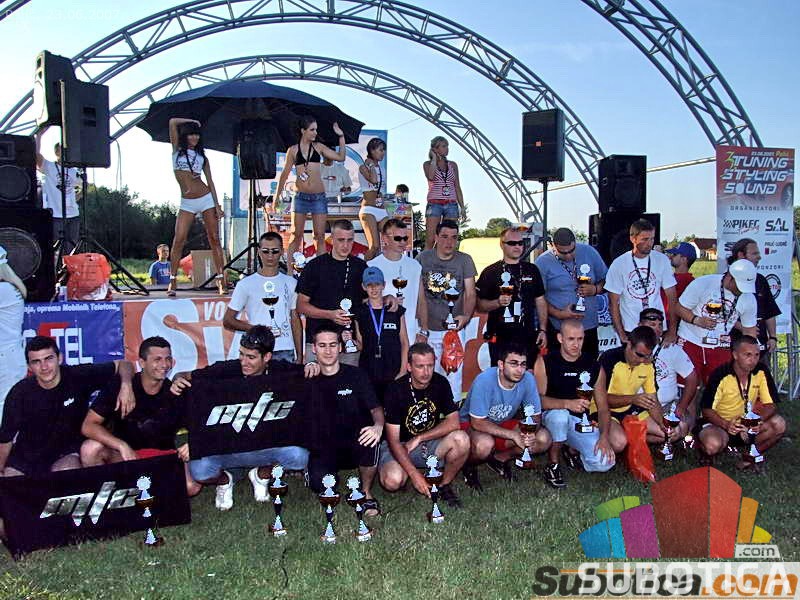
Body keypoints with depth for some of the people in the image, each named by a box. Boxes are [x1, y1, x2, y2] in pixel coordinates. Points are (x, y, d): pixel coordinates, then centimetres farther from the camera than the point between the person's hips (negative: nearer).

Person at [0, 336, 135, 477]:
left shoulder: (77, 376, -16)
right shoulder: (19, 394, -13)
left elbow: (123, 364, -10)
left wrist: (126, 385, -29)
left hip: (68, 450, -2)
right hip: (27, 455, 2)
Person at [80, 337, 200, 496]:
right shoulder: (120, 386, -8)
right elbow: (88, 426, -15)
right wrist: (122, 446, -30)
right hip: (124, 456, 0)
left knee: (192, 486, -28)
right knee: (90, 448, -30)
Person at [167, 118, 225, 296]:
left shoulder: (202, 156, 11)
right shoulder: (177, 149, 9)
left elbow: (210, 181, 7)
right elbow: (173, 122, 1)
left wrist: (217, 206, 0)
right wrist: (193, 121, 14)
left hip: (206, 198, 1)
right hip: (187, 203, -1)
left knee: (214, 239, -1)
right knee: (179, 240, -9)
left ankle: (220, 279, 1)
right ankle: (172, 281, -4)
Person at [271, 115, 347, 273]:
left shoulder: (318, 147, 9)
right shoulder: (293, 150, 5)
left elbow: (341, 157, 5)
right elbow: (285, 174, 9)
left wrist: (341, 136, 0)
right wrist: (277, 197, 8)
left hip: (319, 196, 1)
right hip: (301, 196, -1)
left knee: (320, 236, 1)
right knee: (296, 235, 0)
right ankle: (289, 270, 4)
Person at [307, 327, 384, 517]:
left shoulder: (354, 375, 3)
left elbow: (375, 408, -4)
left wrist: (378, 426, -26)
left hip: (356, 445, -1)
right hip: (324, 449, 1)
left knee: (370, 440, -37)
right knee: (318, 483, -30)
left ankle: (366, 493, -10)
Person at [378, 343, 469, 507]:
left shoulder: (440, 383, -7)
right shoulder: (395, 390, -19)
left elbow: (453, 422, -11)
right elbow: (393, 440, -21)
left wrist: (419, 438, -18)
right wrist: (414, 474, -30)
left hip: (429, 444, 3)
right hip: (399, 446, -3)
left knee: (461, 439, -26)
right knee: (392, 481, -33)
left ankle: (445, 485, -2)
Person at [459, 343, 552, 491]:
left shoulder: (528, 379, -15)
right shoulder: (485, 380, -29)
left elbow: (535, 415, -5)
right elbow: (477, 422, -26)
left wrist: (530, 433, -28)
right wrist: (514, 435, -30)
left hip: (503, 424, 5)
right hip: (470, 425, -5)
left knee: (544, 439, -15)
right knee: (485, 444, -39)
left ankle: (500, 458, 6)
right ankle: (469, 466, -2)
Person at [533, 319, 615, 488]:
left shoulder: (593, 365, 2)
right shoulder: (545, 362, -8)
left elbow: (602, 406, 3)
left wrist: (604, 436, -13)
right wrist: (567, 404, -32)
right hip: (551, 416, -2)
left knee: (605, 463, -20)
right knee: (561, 415, -39)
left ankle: (571, 448, 13)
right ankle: (553, 464, -13)